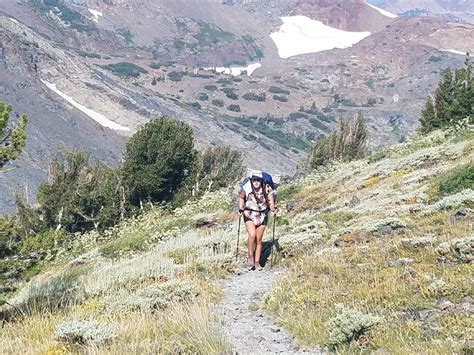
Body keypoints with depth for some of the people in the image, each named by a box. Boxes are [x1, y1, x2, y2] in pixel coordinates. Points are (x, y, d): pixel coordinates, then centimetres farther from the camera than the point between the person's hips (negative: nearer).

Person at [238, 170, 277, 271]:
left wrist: (273, 209, -32)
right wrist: (241, 208, -3)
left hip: (262, 216, 1)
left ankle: (257, 262, 18)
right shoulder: (246, 188, -12)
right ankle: (250, 256, 2)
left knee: (259, 240, 6)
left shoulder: (267, 190, -13)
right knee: (252, 235, -21)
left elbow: (271, 203, -11)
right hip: (249, 215, -1)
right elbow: (241, 197, 8)